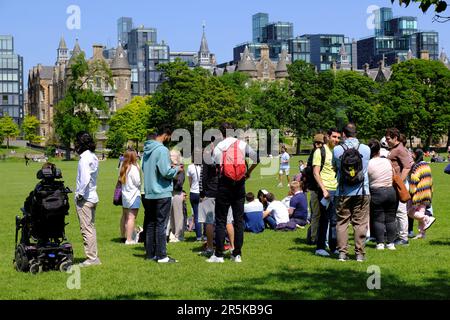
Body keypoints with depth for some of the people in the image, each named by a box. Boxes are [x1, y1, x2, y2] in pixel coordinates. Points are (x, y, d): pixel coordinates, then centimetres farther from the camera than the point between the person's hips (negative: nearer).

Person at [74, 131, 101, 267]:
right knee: (91, 227, 16)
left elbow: (85, 179, -28)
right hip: (93, 196, 9)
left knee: (86, 229, -2)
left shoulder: (84, 158, -17)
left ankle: (91, 258, 2)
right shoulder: (93, 157, 11)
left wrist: (79, 194, -17)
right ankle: (94, 257, 22)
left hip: (84, 199, -9)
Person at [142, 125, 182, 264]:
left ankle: (150, 253, 18)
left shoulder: (147, 149, 8)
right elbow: (166, 172, -21)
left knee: (150, 224, 12)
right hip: (162, 194, -8)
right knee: (161, 225, -3)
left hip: (149, 194, 8)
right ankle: (161, 255, 0)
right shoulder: (162, 150, -17)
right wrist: (177, 169, -1)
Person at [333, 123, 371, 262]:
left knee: (341, 222, 8)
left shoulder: (337, 149, -5)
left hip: (343, 192, 0)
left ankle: (342, 252, 6)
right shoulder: (366, 149, -1)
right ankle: (360, 253, 5)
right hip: (362, 192, 0)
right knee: (360, 223, 5)